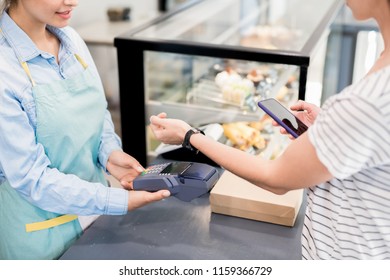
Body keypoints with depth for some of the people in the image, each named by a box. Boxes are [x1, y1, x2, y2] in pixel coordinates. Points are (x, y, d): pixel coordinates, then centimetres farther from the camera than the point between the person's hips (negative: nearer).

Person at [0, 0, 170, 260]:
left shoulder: (71, 39, -4)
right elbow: (32, 178, -21)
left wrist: (109, 151, -11)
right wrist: (120, 201, -25)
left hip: (94, 203, 6)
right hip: (41, 226, -6)